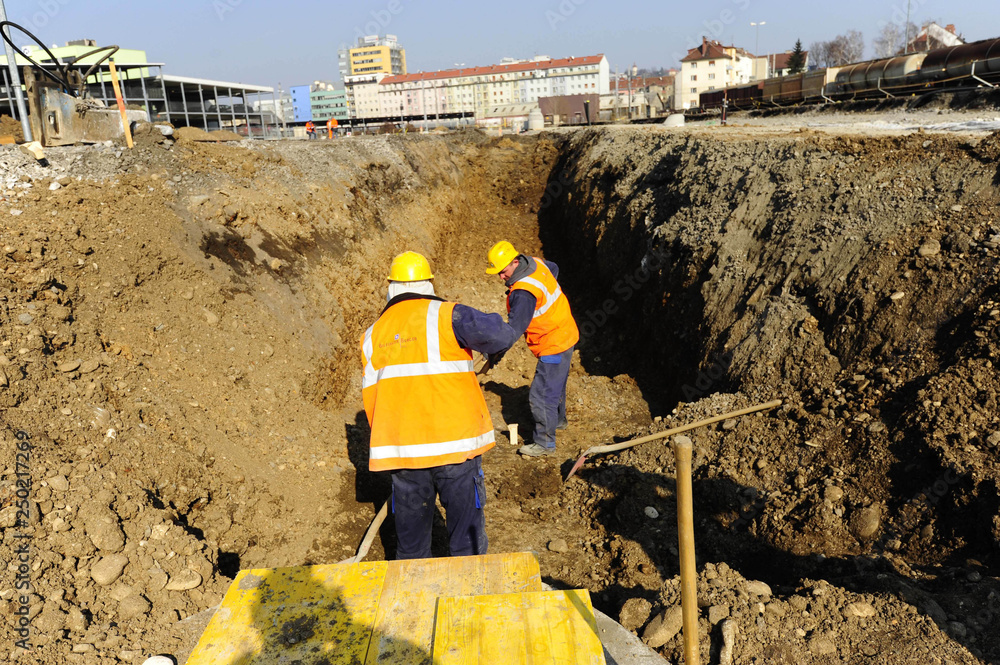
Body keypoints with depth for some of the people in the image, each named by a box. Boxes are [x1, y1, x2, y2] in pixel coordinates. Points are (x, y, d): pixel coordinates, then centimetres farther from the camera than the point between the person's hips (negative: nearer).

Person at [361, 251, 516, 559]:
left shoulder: (374, 333, 7)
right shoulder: (446, 315, -6)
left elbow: (371, 397, 10)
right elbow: (497, 335, -22)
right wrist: (507, 327, 1)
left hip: (403, 450, 4)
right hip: (455, 443, -3)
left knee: (411, 533, 18)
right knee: (466, 534, 10)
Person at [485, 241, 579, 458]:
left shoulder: (523, 293, -30)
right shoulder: (535, 263, -1)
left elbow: (515, 327, -30)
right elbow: (554, 268, 22)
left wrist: (498, 351, -23)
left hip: (553, 346, -11)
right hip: (564, 334, 11)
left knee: (541, 395, -5)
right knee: (555, 385, 29)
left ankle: (545, 442, 6)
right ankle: (558, 420, 50)